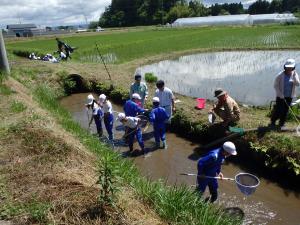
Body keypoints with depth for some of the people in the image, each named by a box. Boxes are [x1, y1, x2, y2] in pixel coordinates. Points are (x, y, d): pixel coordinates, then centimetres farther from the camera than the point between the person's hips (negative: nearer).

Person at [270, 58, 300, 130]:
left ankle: (282, 124, 23)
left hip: (289, 97, 3)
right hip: (280, 96, -3)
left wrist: (294, 76, -24)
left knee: (285, 111, 9)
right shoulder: (280, 75, -11)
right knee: (278, 110, -2)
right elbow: (276, 85, -8)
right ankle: (273, 122, 19)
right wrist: (280, 94, -13)